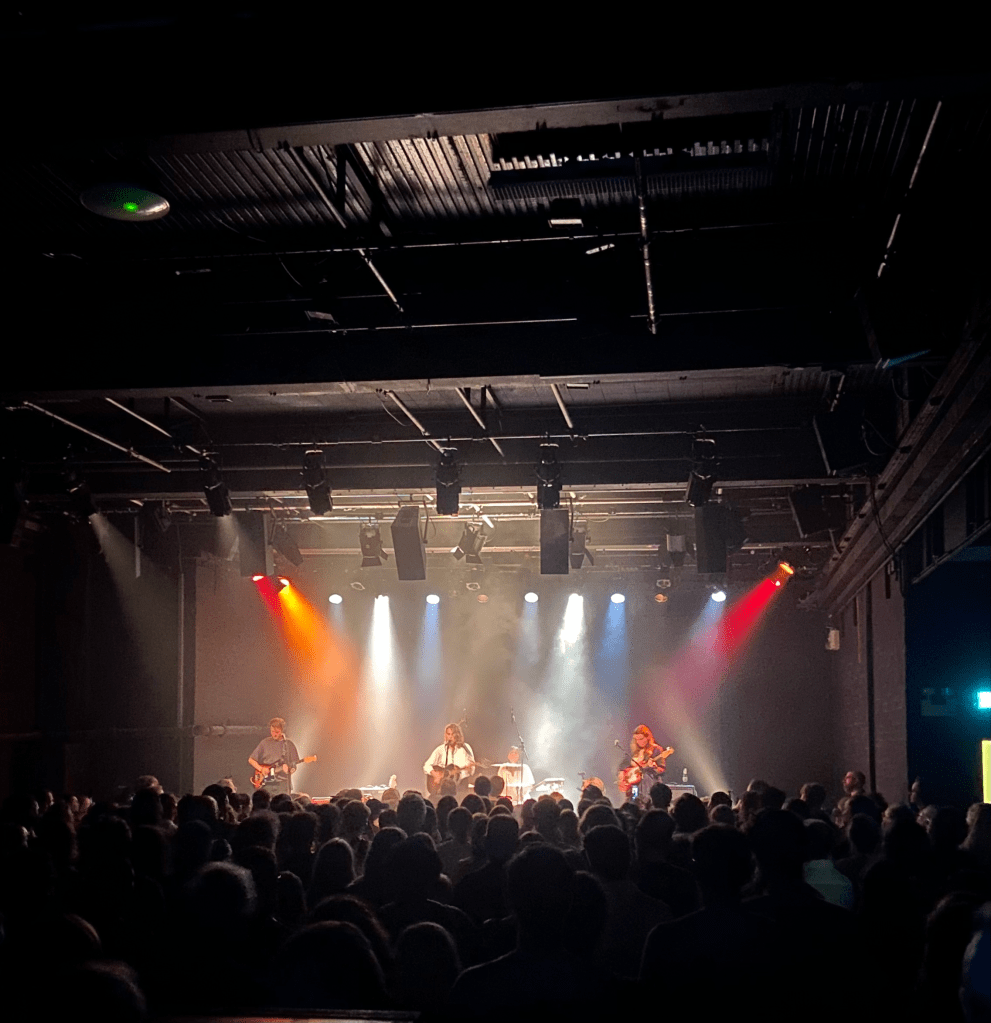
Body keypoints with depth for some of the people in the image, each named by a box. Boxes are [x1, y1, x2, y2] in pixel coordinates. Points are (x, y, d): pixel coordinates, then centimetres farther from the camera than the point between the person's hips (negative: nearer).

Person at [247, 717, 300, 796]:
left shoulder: (289, 744, 5)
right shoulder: (265, 743, 8)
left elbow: (294, 767, 5)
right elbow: (251, 760, 13)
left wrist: (289, 770, -17)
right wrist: (261, 769, -3)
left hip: (282, 784, -1)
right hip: (267, 783, 1)